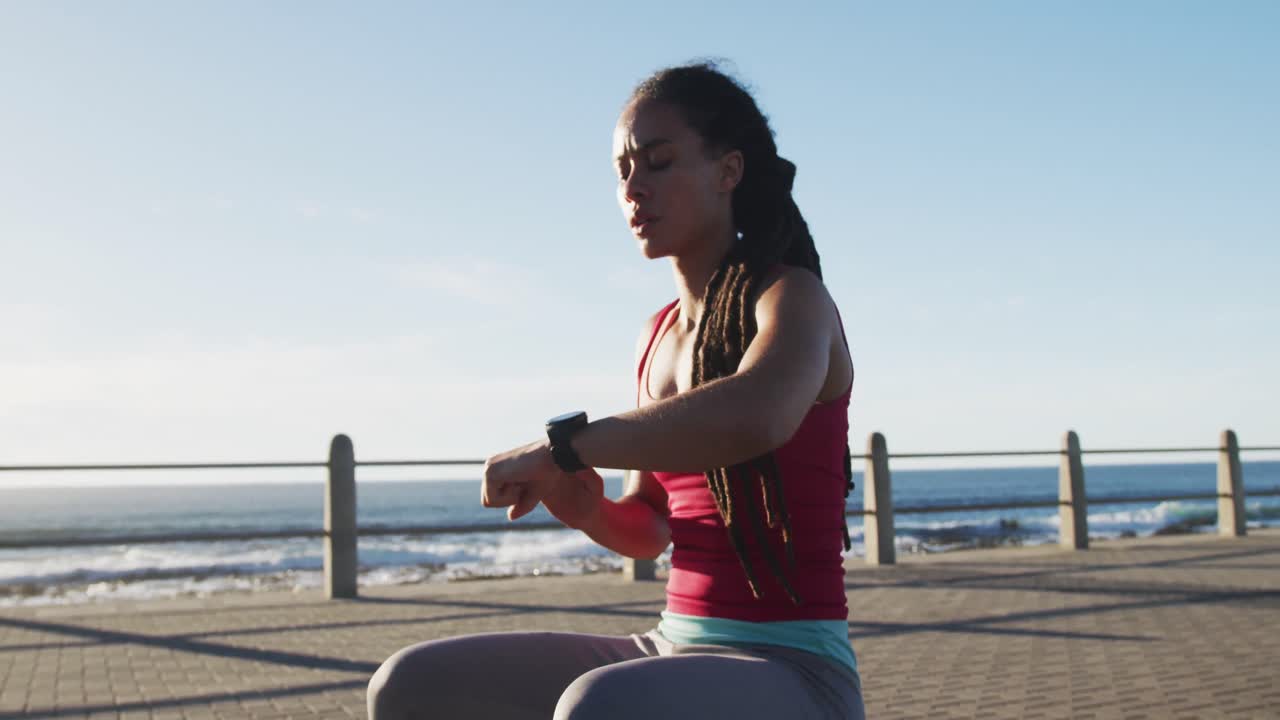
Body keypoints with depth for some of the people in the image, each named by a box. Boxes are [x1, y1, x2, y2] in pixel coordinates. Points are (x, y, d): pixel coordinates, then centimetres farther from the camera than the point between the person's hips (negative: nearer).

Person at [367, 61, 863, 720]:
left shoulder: (793, 298, -9)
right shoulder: (655, 341, 13)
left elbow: (755, 417, -34)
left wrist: (561, 448, -26)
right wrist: (586, 508, -4)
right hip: (675, 653, 8)